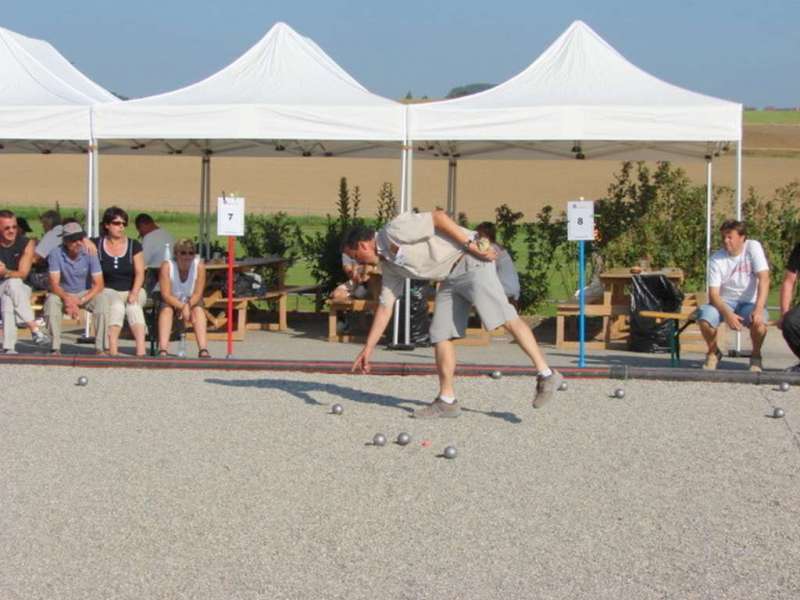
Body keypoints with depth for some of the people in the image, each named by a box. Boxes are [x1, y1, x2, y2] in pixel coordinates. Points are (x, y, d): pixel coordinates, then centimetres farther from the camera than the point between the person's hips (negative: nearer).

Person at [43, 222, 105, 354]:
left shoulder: (89, 253, -15)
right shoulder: (56, 253, -15)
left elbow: (98, 285, -17)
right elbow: (54, 284, -19)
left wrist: (81, 301, -31)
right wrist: (67, 299, -39)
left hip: (86, 294, 0)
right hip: (64, 294, 0)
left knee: (101, 300, -31)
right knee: (51, 300, -32)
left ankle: (100, 347, -28)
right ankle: (55, 348, -29)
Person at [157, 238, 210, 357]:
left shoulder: (199, 266, -19)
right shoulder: (167, 266, -22)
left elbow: (198, 294, -17)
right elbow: (166, 295, -23)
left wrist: (188, 306, -35)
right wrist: (182, 306, -35)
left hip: (192, 302, 1)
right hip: (171, 302, -1)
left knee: (198, 310, -29)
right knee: (166, 309, -31)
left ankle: (203, 350, -38)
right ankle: (163, 350, -41)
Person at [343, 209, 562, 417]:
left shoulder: (394, 231, -13)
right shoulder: (388, 265, 15)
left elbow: (439, 217, -18)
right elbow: (385, 307, 20)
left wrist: (472, 246, -20)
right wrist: (368, 349, 20)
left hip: (470, 262, -9)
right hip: (449, 279, 9)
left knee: (504, 316, -18)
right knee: (441, 335, 2)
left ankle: (546, 374, -21)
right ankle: (447, 400, 6)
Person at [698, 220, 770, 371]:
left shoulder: (753, 247, -12)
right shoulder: (717, 259, -8)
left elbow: (764, 279, -19)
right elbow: (713, 294, -12)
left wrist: (759, 309, -32)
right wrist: (727, 314, -30)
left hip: (749, 302, -1)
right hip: (724, 302, 1)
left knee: (759, 321, -35)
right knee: (704, 317, -30)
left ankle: (756, 355, -3)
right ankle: (713, 352, 2)